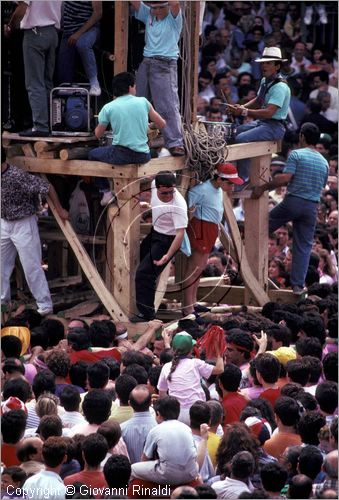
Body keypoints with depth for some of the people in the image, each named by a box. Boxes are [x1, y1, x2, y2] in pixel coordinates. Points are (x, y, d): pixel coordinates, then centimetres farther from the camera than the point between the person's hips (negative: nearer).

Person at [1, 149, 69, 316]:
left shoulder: (17, 176, -27)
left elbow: (47, 187, -21)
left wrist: (60, 210, -12)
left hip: (23, 224, -7)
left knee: (31, 267, -4)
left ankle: (45, 306, 3)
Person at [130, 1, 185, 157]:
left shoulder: (173, 19, 1)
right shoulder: (148, 15, 15)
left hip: (165, 66, -6)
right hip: (146, 63, 6)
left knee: (168, 106, -13)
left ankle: (175, 143, -17)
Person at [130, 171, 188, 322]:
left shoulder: (178, 205, -37)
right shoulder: (154, 185, -18)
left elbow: (180, 233, -38)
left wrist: (168, 256, -46)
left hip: (166, 240, -9)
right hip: (154, 232, 9)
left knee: (144, 274, -15)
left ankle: (146, 313, -3)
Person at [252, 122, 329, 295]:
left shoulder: (296, 155, -7)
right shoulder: (324, 162, 11)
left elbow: (285, 178, -18)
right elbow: (321, 187, 15)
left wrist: (263, 187, -12)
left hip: (292, 201, -4)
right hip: (312, 206, 4)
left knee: (265, 226, 19)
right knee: (304, 245, 8)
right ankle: (298, 285, 6)